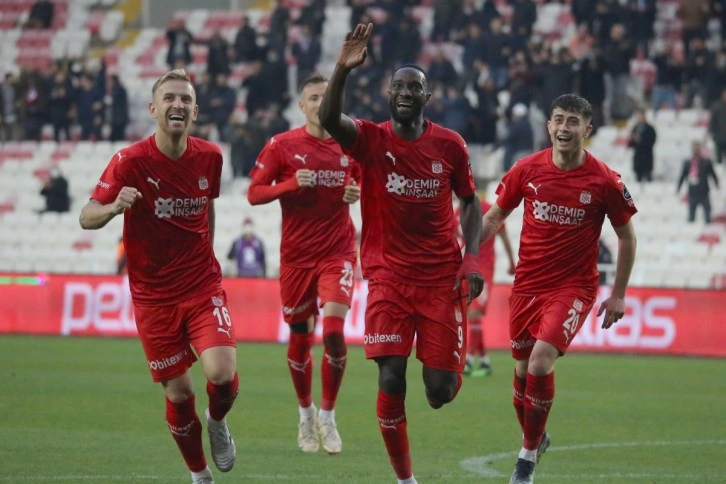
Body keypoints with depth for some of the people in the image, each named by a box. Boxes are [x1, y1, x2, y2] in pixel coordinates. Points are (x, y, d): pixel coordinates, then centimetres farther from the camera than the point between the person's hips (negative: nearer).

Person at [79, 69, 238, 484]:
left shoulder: (209, 156, -2)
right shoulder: (130, 161, -13)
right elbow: (87, 217, -14)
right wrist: (115, 207, -35)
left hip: (203, 286, 1)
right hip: (154, 294, -1)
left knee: (223, 375, -20)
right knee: (179, 394, 2)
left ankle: (218, 422, 16)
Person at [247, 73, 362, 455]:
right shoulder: (282, 145, -3)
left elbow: (364, 183, 18)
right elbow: (254, 193, -3)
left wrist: (358, 193, -5)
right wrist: (292, 183, -19)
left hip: (337, 253, 0)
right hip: (296, 256, 0)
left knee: (334, 332, -16)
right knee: (300, 340, 7)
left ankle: (327, 416, 2)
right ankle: (305, 413, 31)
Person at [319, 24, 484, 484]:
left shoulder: (450, 145, 1)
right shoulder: (371, 140, -3)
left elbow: (470, 202, 13)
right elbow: (329, 119, -24)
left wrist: (472, 258, -2)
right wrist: (343, 69, -41)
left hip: (442, 278, 1)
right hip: (389, 277, -1)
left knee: (440, 390, -3)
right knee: (391, 380, -11)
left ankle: (447, 376, 37)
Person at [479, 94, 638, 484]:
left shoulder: (604, 181, -9)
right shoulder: (527, 170, -3)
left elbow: (626, 236, 3)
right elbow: (494, 217, 11)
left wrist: (618, 295, 2)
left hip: (574, 287, -3)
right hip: (527, 284, 4)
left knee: (541, 362, -21)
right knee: (523, 370, 9)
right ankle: (534, 439, 36)